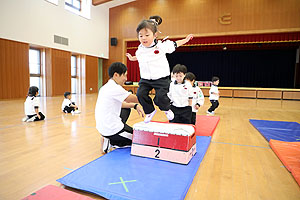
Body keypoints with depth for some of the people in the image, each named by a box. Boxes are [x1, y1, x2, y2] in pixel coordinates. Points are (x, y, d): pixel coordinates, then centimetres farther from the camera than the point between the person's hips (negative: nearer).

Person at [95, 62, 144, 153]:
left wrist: (135, 105, 8)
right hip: (111, 130, -9)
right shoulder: (115, 88, -20)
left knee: (126, 109, 26)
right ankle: (111, 142, -2)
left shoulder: (105, 87, 8)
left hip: (102, 127, 9)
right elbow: (136, 99, -15)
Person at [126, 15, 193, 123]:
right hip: (145, 79, 4)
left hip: (161, 78, -4)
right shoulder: (140, 49, 3)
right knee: (140, 94, -11)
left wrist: (185, 40, 12)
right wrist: (132, 58, 26)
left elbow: (174, 44, 7)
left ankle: (166, 109, 21)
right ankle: (150, 111, 15)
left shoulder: (162, 45, -10)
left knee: (160, 97, -16)